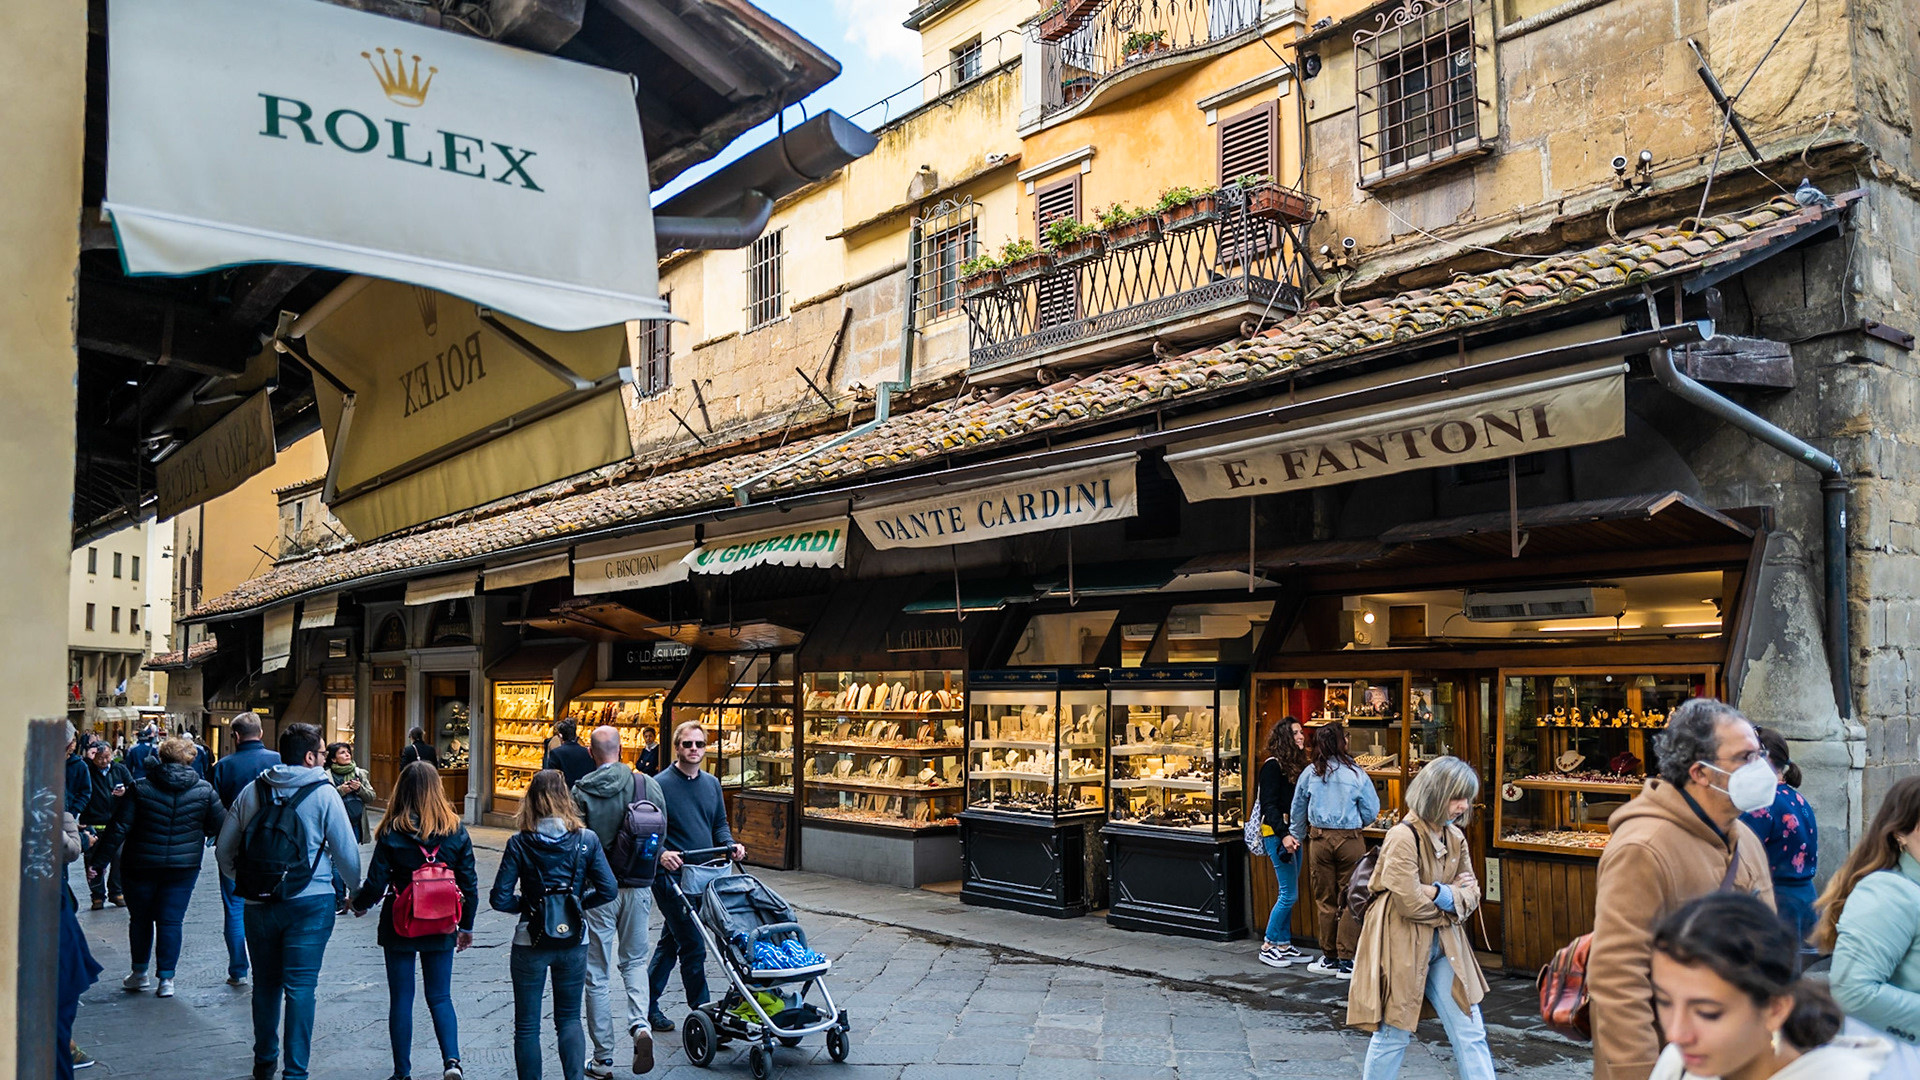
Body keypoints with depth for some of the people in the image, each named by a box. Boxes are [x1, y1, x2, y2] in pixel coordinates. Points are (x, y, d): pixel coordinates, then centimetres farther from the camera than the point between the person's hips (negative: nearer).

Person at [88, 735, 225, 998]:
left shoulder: (141, 788, -7)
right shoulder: (204, 791, -5)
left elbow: (118, 828, -8)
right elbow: (221, 826, -1)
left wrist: (98, 860, -2)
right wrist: (198, 831, 19)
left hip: (141, 865, 0)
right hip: (183, 867, 0)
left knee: (140, 918, 17)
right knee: (171, 921, 6)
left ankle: (140, 972, 27)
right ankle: (166, 979, 6)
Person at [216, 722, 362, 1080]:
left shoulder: (252, 791, 4)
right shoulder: (324, 793, -9)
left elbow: (224, 848, 8)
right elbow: (347, 852, -7)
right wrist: (357, 893, 8)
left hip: (259, 904, 4)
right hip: (310, 903, -4)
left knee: (265, 983, 17)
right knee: (300, 986, -1)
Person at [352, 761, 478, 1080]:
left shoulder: (391, 833, -12)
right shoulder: (456, 831, -6)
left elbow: (376, 883, -9)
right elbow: (469, 884, -1)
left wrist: (358, 905, 14)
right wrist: (466, 926, 12)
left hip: (399, 926, -2)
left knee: (401, 1000, 11)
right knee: (440, 997, 12)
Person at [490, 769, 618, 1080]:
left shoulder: (519, 844, -10)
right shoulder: (586, 840, -7)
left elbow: (500, 899, -12)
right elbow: (608, 891, -7)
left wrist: (526, 905, 7)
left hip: (530, 942, -2)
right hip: (574, 941, 2)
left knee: (527, 1026, 12)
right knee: (569, 1019, 17)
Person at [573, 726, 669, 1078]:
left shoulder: (580, 792, -11)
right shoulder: (648, 785, -4)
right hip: (638, 887, 2)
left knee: (596, 975, 9)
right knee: (635, 960, 20)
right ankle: (640, 1024, -4)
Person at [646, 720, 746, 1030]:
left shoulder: (711, 783, 11)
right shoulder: (660, 784, -9)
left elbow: (719, 824, 20)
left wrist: (730, 845, 1)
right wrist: (660, 853, -27)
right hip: (671, 875, -7)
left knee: (671, 941, 16)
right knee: (693, 947, -6)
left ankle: (648, 1003, 29)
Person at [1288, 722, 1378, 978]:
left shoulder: (1310, 774, 0)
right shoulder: (1356, 774, -7)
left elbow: (1298, 809, 12)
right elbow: (1372, 811, -2)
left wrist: (1296, 836, 28)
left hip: (1320, 840, 2)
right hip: (1350, 841, -2)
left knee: (1325, 901, 11)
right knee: (1350, 901, 4)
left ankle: (1329, 958, 19)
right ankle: (1346, 961, 5)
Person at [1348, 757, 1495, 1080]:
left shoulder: (1455, 838, 5)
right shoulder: (1403, 838, -20)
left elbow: (1471, 895, 4)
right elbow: (1410, 903, -21)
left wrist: (1440, 893, -16)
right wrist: (1454, 893, -7)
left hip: (1444, 945, 7)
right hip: (1402, 947, -7)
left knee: (1471, 1032, 6)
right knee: (1394, 1034, 6)